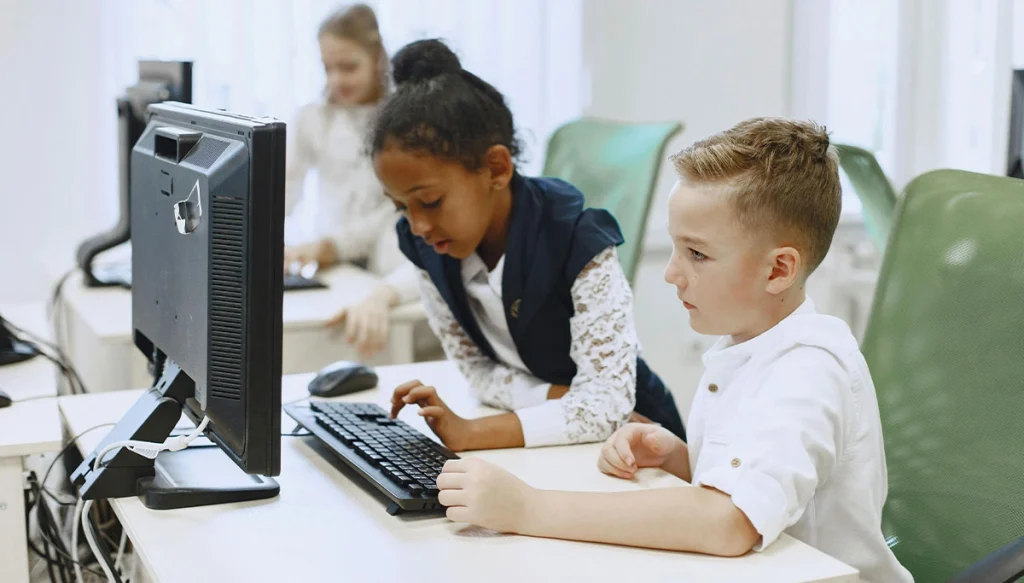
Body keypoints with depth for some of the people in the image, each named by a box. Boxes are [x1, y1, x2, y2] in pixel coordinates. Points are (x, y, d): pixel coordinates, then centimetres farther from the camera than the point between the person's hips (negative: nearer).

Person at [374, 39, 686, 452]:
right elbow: (477, 369, -2)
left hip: (624, 438, -4)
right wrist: (574, 402, -18)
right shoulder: (423, 245, -8)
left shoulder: (577, 239, -23)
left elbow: (606, 403, -27)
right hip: (541, 446, 4)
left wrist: (470, 433, -35)